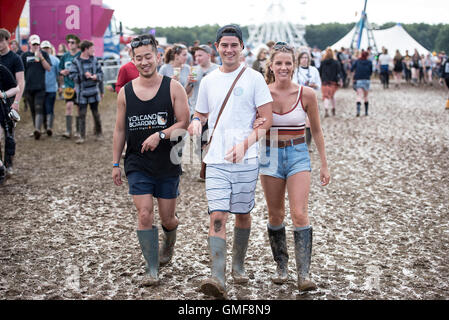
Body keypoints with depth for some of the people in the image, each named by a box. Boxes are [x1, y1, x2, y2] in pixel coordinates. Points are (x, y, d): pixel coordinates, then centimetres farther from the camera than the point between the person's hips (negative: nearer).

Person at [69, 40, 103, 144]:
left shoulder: (94, 60, 6)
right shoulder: (76, 61, -5)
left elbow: (100, 72, 8)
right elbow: (72, 75, -9)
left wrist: (96, 76, -13)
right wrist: (84, 76, -20)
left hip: (93, 91, 3)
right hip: (82, 92, -2)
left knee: (96, 113, 10)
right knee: (82, 114, -1)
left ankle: (99, 133, 24)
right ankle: (82, 136, 4)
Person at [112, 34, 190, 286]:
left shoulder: (173, 88, -3)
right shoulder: (125, 92, 4)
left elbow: (185, 123, -6)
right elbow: (120, 130, 11)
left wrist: (160, 135, -21)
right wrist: (116, 163, 9)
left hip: (168, 164, -1)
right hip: (137, 164, 1)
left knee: (167, 218, 9)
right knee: (145, 215, -10)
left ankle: (169, 244, 44)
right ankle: (152, 269, -2)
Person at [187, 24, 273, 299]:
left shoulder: (254, 78, 0)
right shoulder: (208, 81, 11)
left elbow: (267, 119, -2)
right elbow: (202, 114, 23)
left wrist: (245, 144, -15)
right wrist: (196, 122, -1)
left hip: (246, 160, -2)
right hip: (216, 160, 2)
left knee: (243, 214, 11)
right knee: (217, 217, -10)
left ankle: (239, 266, 31)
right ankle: (218, 278, -16)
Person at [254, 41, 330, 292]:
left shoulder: (306, 94, -5)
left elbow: (317, 130, 6)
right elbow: (254, 125, 8)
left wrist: (324, 165, 8)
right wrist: (255, 126, -17)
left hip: (298, 155, -1)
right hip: (270, 156, 2)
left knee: (300, 214, -13)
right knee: (276, 216, 9)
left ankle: (304, 274, -10)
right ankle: (281, 268, 24)